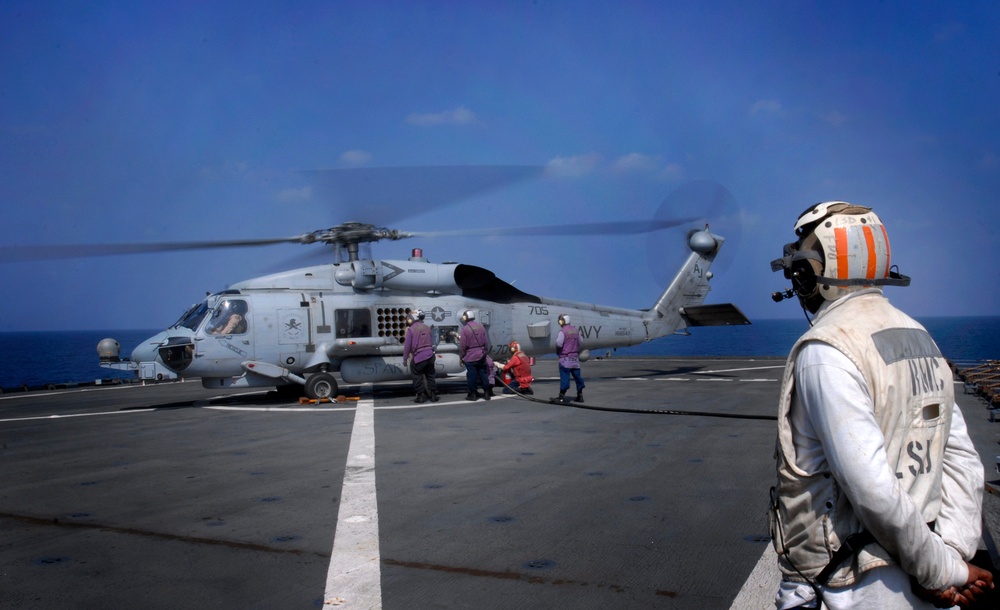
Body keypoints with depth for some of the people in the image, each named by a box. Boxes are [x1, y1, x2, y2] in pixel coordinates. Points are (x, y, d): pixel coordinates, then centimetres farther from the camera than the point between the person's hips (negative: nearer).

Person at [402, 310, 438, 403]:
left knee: (418, 377, 6)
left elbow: (407, 346, -7)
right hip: (430, 356, 5)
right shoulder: (427, 328, 8)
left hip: (418, 357, -5)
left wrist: (405, 359, 0)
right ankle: (433, 395, 15)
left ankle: (421, 396, 6)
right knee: (430, 376, 14)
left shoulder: (410, 330, -7)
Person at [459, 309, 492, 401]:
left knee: (472, 375, 3)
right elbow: (486, 342, 9)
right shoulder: (480, 326, 4)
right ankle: (487, 392, 17)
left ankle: (473, 394, 9)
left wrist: (461, 356, -2)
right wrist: (485, 352, 19)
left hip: (470, 357, -5)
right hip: (481, 355, 5)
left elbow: (462, 345, -12)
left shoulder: (465, 329, -13)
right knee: (483, 373, 12)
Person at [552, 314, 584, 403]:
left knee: (564, 376, -7)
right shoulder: (575, 330, 10)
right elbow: (580, 341, 18)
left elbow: (559, 344, -20)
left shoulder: (562, 331, -14)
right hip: (575, 357, 7)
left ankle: (562, 396, -7)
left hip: (565, 357, -7)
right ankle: (580, 395, 13)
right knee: (577, 375, 10)